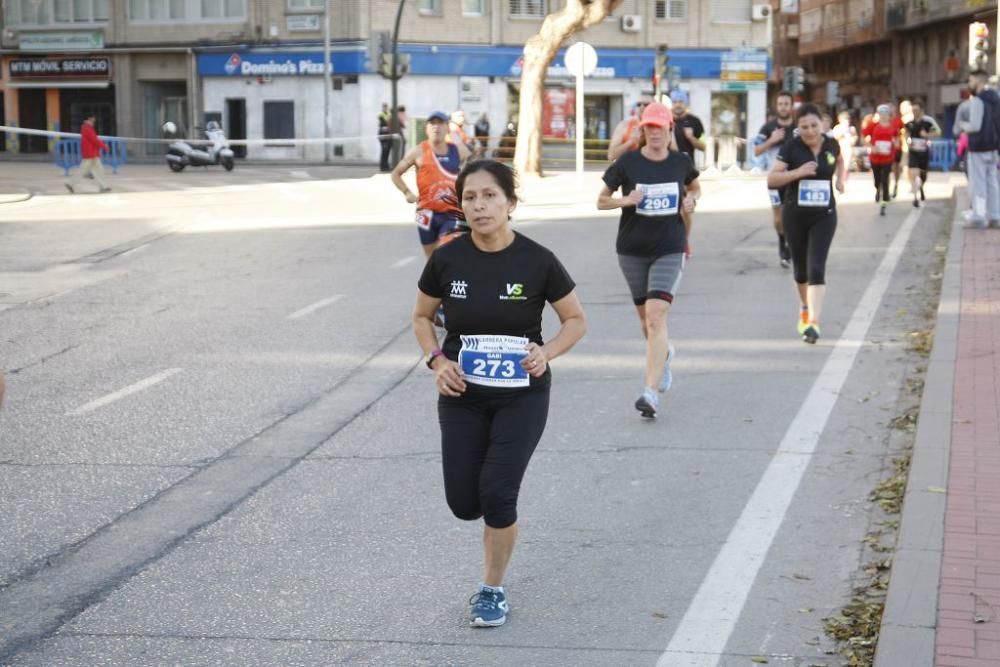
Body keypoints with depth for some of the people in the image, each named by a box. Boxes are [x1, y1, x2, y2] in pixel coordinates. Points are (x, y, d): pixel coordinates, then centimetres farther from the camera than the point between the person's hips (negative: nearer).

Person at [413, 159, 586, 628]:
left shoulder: (537, 261, -12)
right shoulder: (447, 259, -7)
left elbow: (576, 320, 0)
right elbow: (421, 316, 9)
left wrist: (547, 352, -18)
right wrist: (437, 361, -8)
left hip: (522, 396, -2)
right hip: (462, 396, 2)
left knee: (496, 493, -11)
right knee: (464, 503, 0)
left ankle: (493, 591, 11)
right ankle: (500, 516, 39)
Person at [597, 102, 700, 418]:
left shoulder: (681, 162, 1)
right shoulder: (627, 163, -4)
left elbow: (695, 188, 22)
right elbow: (601, 201, 2)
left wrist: (691, 199, 0)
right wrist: (626, 200, -17)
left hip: (669, 249, -1)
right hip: (632, 249, 1)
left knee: (656, 316, -15)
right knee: (645, 316, 14)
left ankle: (651, 392, -19)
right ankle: (664, 353, 49)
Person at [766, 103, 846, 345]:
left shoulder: (831, 145, 0)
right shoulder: (791, 147, -9)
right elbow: (771, 180, -12)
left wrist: (840, 178, 6)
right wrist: (798, 172, -24)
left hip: (824, 216, 0)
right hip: (795, 215, 0)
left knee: (817, 268, -13)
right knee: (800, 268, 14)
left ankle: (813, 323, -17)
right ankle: (804, 309, 40)